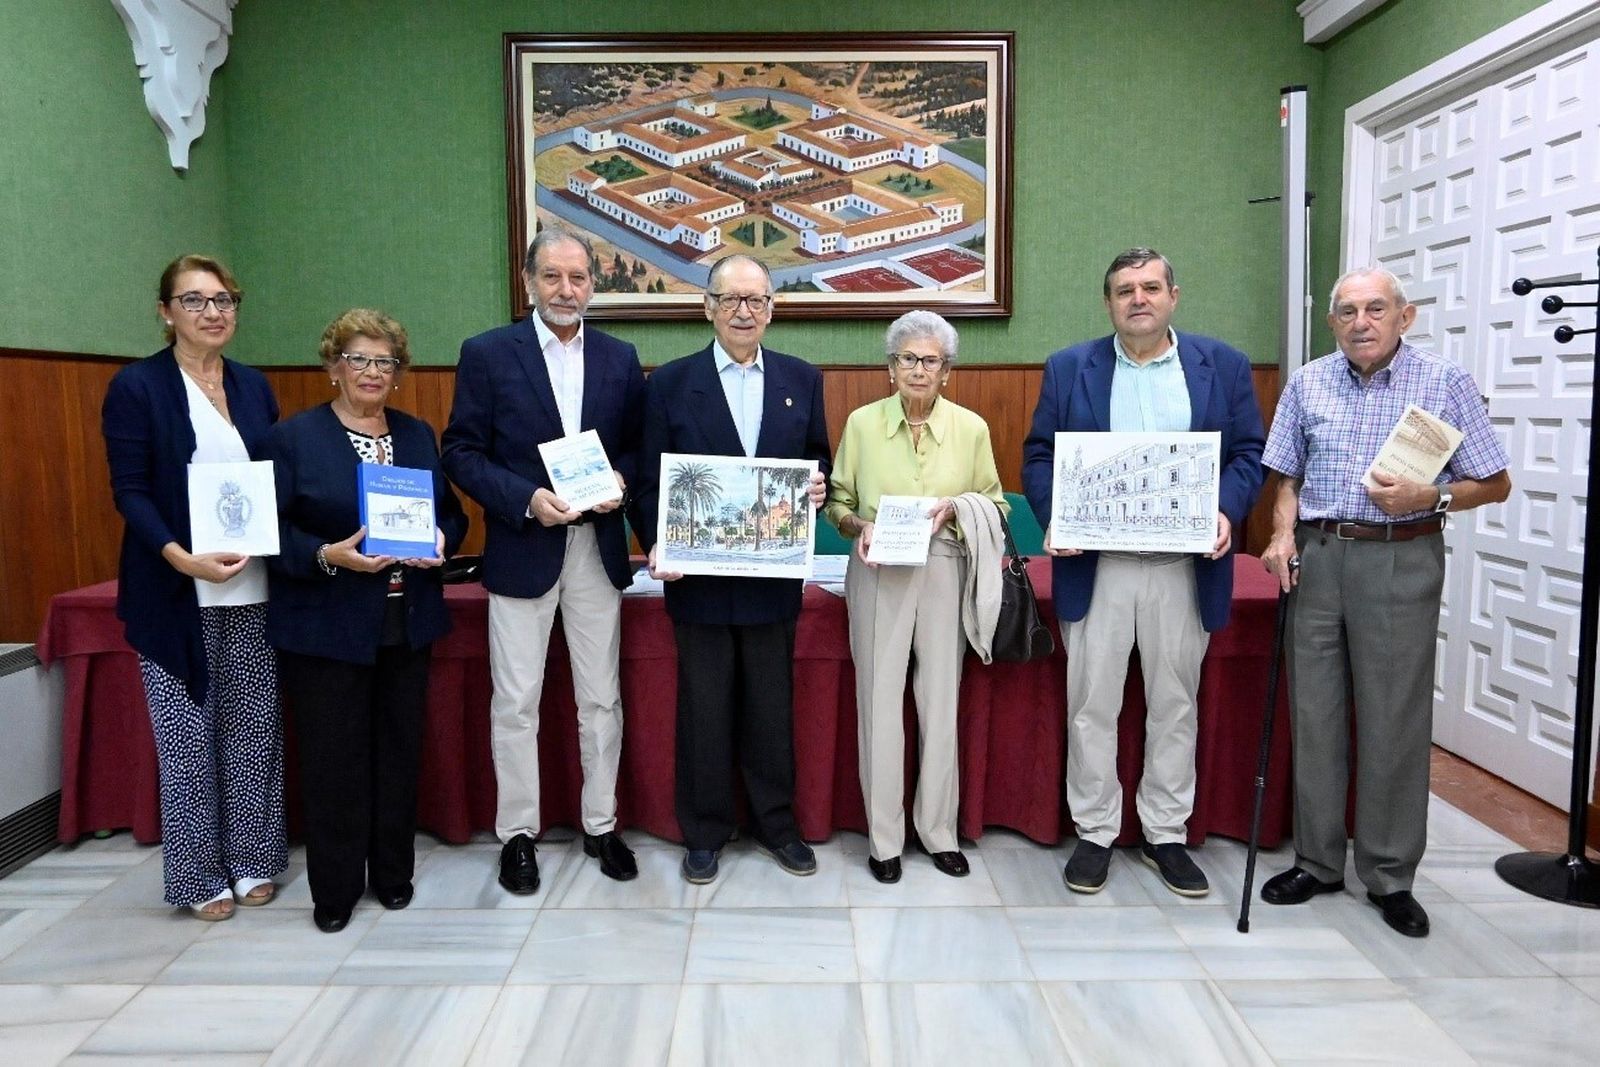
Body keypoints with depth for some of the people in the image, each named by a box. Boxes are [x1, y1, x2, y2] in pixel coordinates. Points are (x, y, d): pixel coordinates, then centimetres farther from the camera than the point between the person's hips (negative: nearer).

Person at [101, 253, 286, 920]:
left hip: (253, 591, 4)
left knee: (255, 728, 9)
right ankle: (200, 876, 19)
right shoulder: (136, 386, -3)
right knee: (188, 736, 4)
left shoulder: (253, 386, 11)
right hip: (177, 593, -4)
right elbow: (130, 492, -7)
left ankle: (251, 861, 23)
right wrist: (183, 558, -22)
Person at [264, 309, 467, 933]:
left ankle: (393, 874, 28)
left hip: (407, 625, 4)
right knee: (333, 759, 3)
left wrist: (440, 541, -7)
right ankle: (334, 890, 19)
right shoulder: (293, 438, -2)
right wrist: (329, 556, -23)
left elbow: (452, 512, 14)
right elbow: (273, 531, -7)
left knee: (399, 751, 11)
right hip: (325, 628, -4)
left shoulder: (419, 436, 11)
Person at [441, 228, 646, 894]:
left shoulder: (620, 358, 6)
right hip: (522, 547, -2)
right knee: (516, 702, 6)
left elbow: (639, 444, 10)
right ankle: (517, 833, 22)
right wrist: (525, 499, -17)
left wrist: (621, 479, -11)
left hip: (598, 547, 3)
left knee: (601, 697, 11)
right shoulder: (487, 354, -3)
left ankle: (600, 826, 26)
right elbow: (461, 451, -4)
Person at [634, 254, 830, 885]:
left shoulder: (802, 380, 6)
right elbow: (651, 480, 0)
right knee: (704, 708, 9)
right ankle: (704, 833, 25)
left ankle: (776, 823, 30)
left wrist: (819, 486, -11)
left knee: (772, 706, 13)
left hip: (775, 577, 2)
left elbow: (818, 463, 11)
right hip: (699, 576, -1)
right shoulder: (671, 383, 0)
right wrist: (656, 546, -13)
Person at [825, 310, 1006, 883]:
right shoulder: (862, 423, 0)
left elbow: (995, 504, 9)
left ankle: (938, 829, 24)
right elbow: (837, 502, 7)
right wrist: (859, 526, -13)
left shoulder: (971, 428, 1)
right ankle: (884, 836, 16)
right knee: (880, 702, 2)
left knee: (941, 701, 7)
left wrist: (957, 507, -11)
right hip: (879, 575, -1)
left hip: (945, 572, 1)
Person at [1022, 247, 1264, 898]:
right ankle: (1094, 832, 19)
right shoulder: (1068, 369, 6)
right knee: (1091, 703, 5)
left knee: (1175, 704, 10)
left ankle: (1166, 834, 25)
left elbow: (1249, 453, 5)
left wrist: (1227, 510, -13)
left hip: (1186, 567, 1)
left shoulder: (1224, 367, 7)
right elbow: (1038, 456, 5)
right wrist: (1055, 518, -12)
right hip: (1094, 566, 0)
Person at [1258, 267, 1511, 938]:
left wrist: (1429, 497, -15)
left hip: (1401, 562, -3)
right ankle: (1317, 862, 20)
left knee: (1395, 721, 2)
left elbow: (1495, 483, 2)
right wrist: (1283, 534, -2)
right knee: (1314, 714, 7)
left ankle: (1391, 876, 16)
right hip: (1317, 558, 3)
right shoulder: (1307, 384, 9)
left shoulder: (1445, 384, 0)